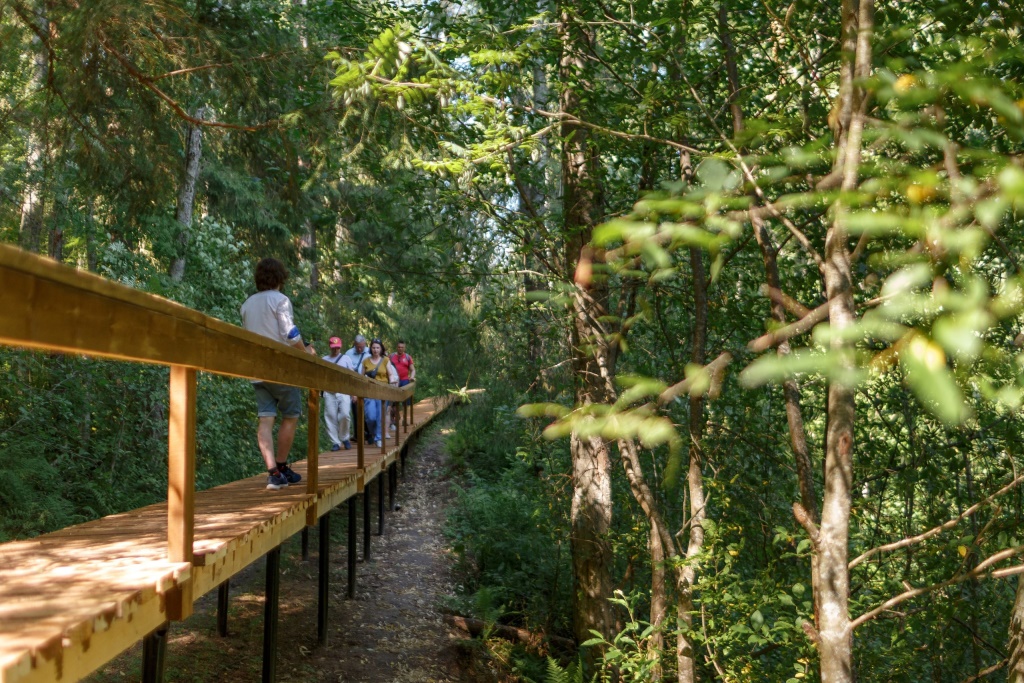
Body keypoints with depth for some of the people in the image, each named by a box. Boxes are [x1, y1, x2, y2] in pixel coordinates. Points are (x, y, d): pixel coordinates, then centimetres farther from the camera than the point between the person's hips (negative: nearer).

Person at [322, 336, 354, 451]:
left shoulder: (346, 359, 11)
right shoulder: (324, 360, 14)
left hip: (343, 391, -1)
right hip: (329, 392, 1)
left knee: (345, 414, -15)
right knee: (331, 416, -3)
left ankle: (344, 437, 7)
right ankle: (335, 442, 4)